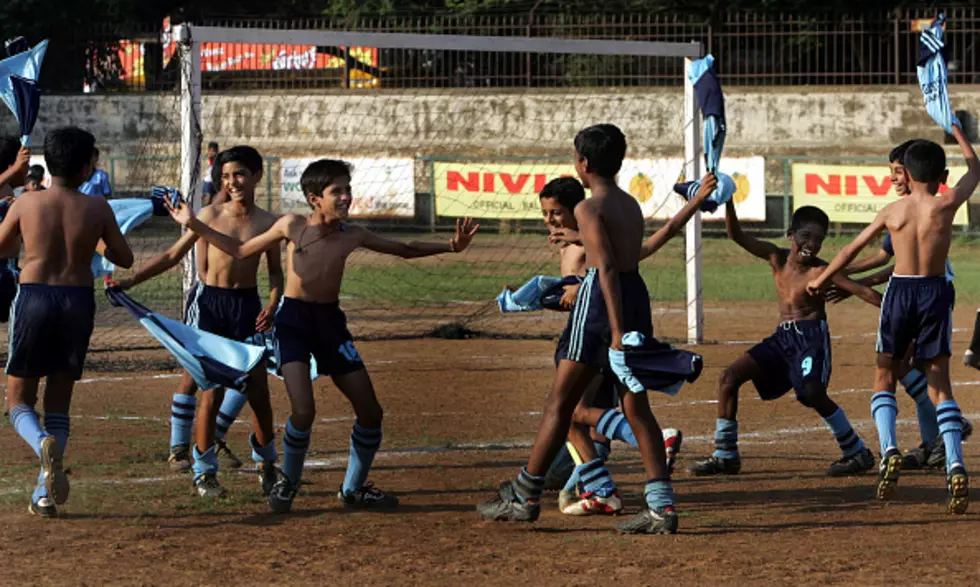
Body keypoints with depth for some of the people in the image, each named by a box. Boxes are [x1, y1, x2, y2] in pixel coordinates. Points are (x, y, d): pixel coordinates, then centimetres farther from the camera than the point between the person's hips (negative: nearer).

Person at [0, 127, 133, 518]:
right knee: (59, 401, 14)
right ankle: (45, 495, 9)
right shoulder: (97, 210, -4)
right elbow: (124, 259, 7)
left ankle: (44, 443, -25)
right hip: (78, 301, 1)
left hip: (33, 299, -1)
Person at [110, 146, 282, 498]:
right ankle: (204, 472, 4)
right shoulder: (211, 215, 0)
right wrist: (131, 281, 4)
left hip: (247, 305, 1)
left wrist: (273, 303, -7)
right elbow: (173, 255, 7)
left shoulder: (267, 223, 2)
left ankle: (267, 463, 20)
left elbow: (275, 271, 12)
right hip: (209, 303, -1)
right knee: (212, 389, -6)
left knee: (257, 389, -1)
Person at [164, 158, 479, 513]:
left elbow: (405, 250, 12)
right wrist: (193, 225, -2)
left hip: (331, 323, 4)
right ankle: (288, 483, 5)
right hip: (293, 320, -4)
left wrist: (451, 247, 0)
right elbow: (242, 251, 4)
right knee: (303, 410, -22)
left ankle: (354, 489, 23)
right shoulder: (292, 226, -9)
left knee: (370, 412, 1)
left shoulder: (351, 236, -2)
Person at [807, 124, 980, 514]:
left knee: (884, 380, 13)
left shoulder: (892, 211, 0)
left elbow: (851, 251, 11)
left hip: (900, 292, 0)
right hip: (936, 292, 0)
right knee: (940, 386, 4)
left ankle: (889, 449, -13)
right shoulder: (946, 205, -4)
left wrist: (821, 281, 26)